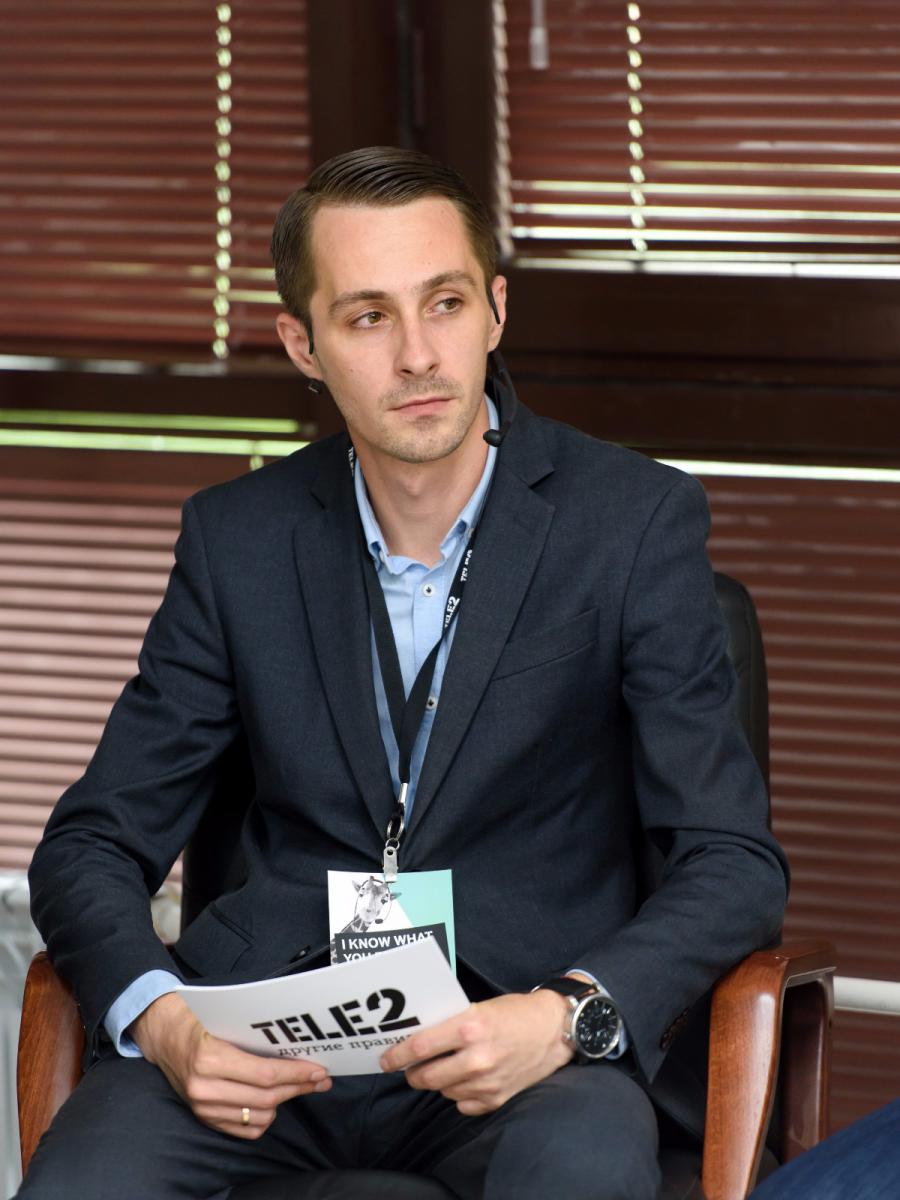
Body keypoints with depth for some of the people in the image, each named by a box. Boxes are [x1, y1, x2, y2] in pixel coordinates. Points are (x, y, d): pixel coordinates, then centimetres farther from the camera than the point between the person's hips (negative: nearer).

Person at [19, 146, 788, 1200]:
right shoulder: (239, 539, 8)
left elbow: (733, 865, -4)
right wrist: (158, 1018, -13)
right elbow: (92, 844, 10)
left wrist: (570, 1014, -24)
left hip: (520, 1019, -2)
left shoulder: (635, 520, -1)